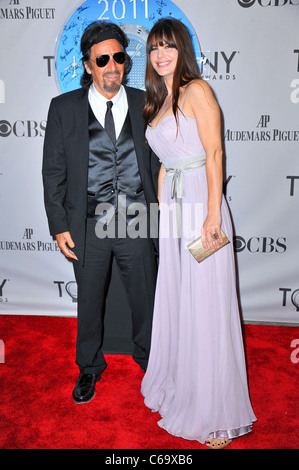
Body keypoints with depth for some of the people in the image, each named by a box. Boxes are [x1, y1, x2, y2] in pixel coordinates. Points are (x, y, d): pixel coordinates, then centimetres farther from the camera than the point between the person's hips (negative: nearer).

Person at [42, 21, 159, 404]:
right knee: (89, 301, 15)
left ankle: (146, 355, 45)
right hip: (89, 225, -1)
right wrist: (59, 225, -6)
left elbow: (157, 164, 7)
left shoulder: (144, 104, 3)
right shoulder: (64, 108, -1)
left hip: (137, 221, 1)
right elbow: (53, 171, 0)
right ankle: (89, 367, 40)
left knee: (145, 296, 15)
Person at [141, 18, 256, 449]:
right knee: (175, 300, 13)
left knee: (207, 306, -2)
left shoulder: (197, 90, -3)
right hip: (171, 209, 7)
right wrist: (162, 207, 15)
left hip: (200, 208, -7)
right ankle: (179, 388, 32)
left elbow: (214, 154, -11)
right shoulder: (159, 100, 19)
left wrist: (213, 215, -18)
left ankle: (218, 415, 14)